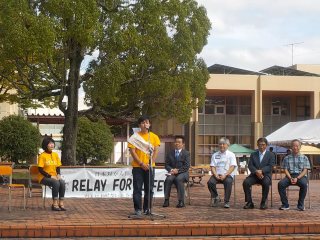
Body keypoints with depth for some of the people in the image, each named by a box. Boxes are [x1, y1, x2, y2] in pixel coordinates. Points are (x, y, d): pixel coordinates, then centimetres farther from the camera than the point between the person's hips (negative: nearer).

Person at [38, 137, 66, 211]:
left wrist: (58, 174, -7)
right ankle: (54, 204, -27)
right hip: (44, 177, -5)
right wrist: (50, 176, -20)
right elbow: (40, 170, -12)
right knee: (56, 183, -33)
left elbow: (58, 167, 14)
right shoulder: (42, 156, -8)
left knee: (62, 182, -26)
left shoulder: (55, 155, 10)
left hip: (54, 176, 5)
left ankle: (61, 203, -24)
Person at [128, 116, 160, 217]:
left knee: (149, 189, 4)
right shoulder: (135, 137, 0)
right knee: (137, 189, -2)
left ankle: (147, 209, 13)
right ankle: (138, 209, 3)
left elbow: (156, 151, 3)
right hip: (137, 167, -2)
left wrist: (150, 163, -9)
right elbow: (132, 151, -5)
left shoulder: (154, 137, 7)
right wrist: (141, 163, -12)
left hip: (149, 166, 2)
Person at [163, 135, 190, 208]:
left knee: (179, 179, -35)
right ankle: (166, 200, -28)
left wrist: (178, 170, -18)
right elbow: (167, 165, 10)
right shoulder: (170, 153, 15)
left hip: (182, 173, -3)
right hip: (172, 172, 3)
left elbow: (186, 166, -5)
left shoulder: (186, 153, 5)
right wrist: (171, 170, -11)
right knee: (168, 179, -30)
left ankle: (181, 201, -32)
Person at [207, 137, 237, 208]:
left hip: (228, 175, -2)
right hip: (217, 175, 2)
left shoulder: (231, 155, 7)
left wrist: (225, 175, -17)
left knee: (228, 182, -36)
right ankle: (215, 198, -4)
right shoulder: (215, 155, 16)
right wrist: (216, 175, -11)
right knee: (210, 182, -28)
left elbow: (232, 167, -3)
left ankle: (226, 202, -24)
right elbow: (212, 167, 8)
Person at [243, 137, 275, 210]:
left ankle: (263, 203, -20)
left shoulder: (270, 155, 8)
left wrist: (261, 171, -22)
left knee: (266, 183, -36)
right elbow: (250, 165, 2)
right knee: (245, 182, -26)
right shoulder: (253, 154, 15)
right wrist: (256, 171, -19)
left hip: (265, 175, -2)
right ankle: (249, 203, -16)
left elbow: (270, 166, -5)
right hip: (254, 175, 2)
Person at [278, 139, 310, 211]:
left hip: (301, 176, -1)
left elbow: (305, 170, 2)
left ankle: (300, 205, -23)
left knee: (304, 184, -37)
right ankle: (285, 204, -20)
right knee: (280, 183, -30)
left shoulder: (304, 158, 11)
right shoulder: (287, 158, 14)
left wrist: (297, 178, -15)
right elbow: (286, 170, 7)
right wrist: (290, 178, -13)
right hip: (290, 176, 1)